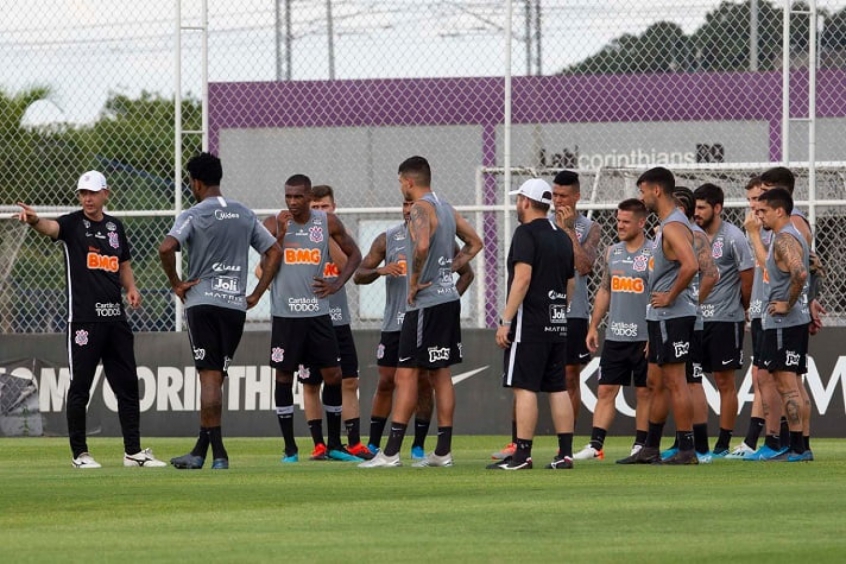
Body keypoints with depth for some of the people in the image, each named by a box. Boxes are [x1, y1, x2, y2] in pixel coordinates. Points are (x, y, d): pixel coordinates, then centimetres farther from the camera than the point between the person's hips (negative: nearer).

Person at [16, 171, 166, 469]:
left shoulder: (115, 226, 13)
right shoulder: (73, 223, -3)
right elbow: (51, 227, -24)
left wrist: (131, 288, 4)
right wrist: (34, 220, -47)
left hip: (116, 317, 5)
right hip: (84, 318, -5)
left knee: (127, 385, 8)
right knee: (80, 386, -2)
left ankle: (133, 451, 15)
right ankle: (79, 453, 6)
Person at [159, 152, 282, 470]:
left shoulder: (193, 216, -5)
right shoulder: (244, 215, 12)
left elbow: (166, 248, -21)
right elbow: (274, 252, 14)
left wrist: (175, 284, -7)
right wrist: (257, 294, 15)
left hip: (202, 302, -4)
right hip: (236, 305, 4)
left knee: (210, 377, -5)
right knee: (216, 378, 8)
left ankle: (218, 452, -14)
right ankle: (200, 452, 9)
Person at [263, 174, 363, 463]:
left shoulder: (328, 222, 3)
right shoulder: (274, 223, -2)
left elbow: (353, 254, 15)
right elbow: (265, 267, -9)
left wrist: (337, 284, 3)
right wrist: (280, 236, -19)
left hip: (318, 312, 2)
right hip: (285, 313, -2)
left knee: (333, 375, 1)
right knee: (284, 377, 0)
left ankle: (334, 445, 13)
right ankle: (289, 448, 6)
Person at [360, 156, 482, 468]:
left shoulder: (421, 208, -13)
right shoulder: (446, 209, 15)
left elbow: (422, 245, -31)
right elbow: (474, 243, 26)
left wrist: (414, 280, -19)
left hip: (426, 302, -9)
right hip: (448, 298, 9)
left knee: (406, 374, -8)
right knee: (440, 373, 11)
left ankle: (391, 452, -11)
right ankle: (443, 451, 13)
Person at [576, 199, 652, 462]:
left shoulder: (653, 254, -6)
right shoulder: (612, 252, 12)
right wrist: (593, 326, 13)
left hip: (644, 338, -5)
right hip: (614, 336, 5)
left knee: (644, 392, 4)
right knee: (605, 390, 1)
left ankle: (640, 445, 11)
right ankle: (595, 445, -1)